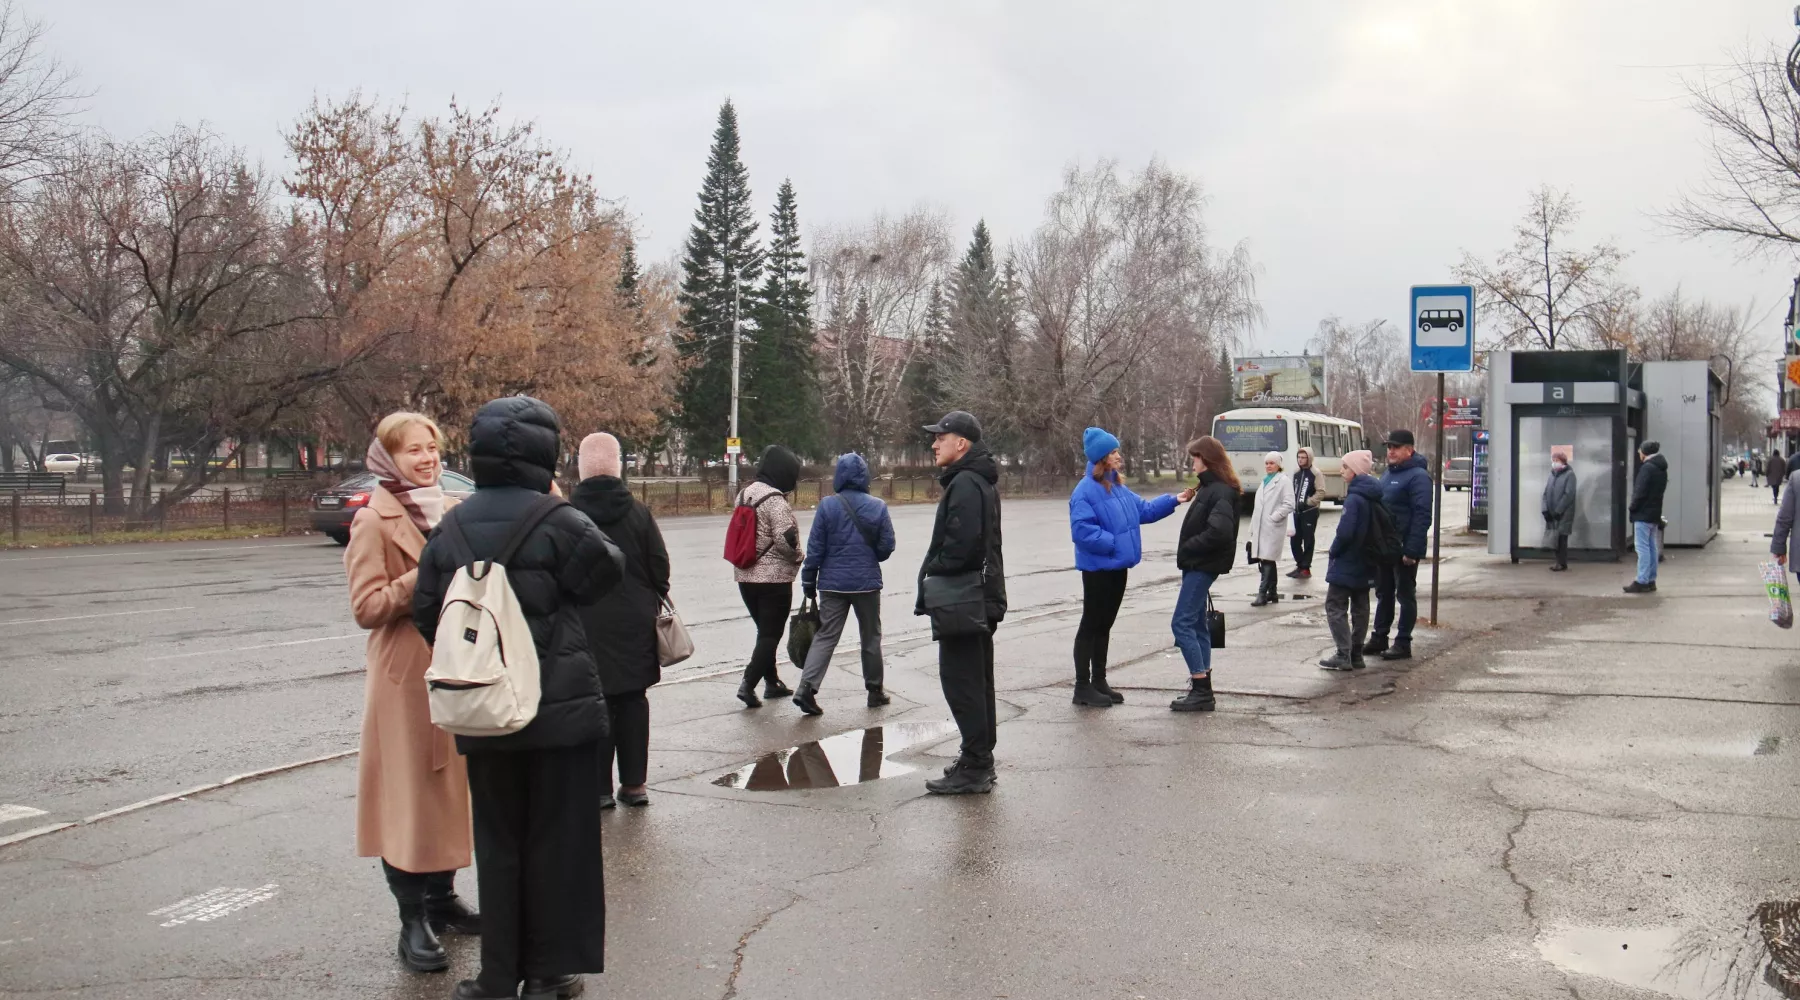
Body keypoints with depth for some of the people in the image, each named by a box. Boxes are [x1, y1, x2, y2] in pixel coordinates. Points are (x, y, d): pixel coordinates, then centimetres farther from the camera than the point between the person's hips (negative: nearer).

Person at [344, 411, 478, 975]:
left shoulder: (450, 512, 12)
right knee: (409, 794, -1)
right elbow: (366, 607, -15)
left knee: (451, 786, 13)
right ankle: (413, 922, 6)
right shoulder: (374, 521, -8)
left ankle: (442, 898, 25)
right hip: (406, 676, -7)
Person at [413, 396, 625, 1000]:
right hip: (560, 706, -4)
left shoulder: (451, 528, 2)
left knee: (498, 842, 13)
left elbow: (427, 614, 5)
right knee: (557, 840, 8)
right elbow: (607, 570, -1)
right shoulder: (556, 521, -14)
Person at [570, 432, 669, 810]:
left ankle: (599, 786, 5)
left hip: (585, 625, -2)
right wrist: (654, 603, 17)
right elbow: (660, 566, 2)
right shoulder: (638, 512, -2)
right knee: (633, 701, 10)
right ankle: (634, 783, 14)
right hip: (634, 621, 2)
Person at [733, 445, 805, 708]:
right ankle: (748, 684, -11)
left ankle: (772, 683, 26)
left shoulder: (744, 494, 9)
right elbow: (785, 539, -22)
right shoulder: (775, 500, -17)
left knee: (765, 631, 19)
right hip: (774, 577, -8)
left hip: (745, 576, 8)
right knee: (771, 634, -1)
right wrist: (799, 556, -5)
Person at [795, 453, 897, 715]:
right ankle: (875, 691, 22)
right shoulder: (877, 507, -5)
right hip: (867, 583, 0)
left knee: (825, 636, 3)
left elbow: (815, 548, -5)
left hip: (833, 583, 0)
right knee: (871, 638, 15)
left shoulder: (827, 507, -7)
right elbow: (887, 547, -1)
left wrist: (808, 582, 4)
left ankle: (806, 687, -12)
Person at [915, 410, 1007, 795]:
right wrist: (932, 579, 18)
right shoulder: (979, 481, 17)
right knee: (977, 680, 16)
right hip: (981, 599, 11)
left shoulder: (964, 484, -17)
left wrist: (931, 578, -16)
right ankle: (980, 759, 25)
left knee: (961, 682, -7)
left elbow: (960, 544, -27)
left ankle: (974, 767, -5)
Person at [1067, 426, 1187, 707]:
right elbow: (1082, 530, -24)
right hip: (1097, 568, -9)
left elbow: (1143, 510, 19)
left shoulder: (1119, 488, 11)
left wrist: (1174, 500, 10)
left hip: (1117, 567, 9)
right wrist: (1113, 543, -20)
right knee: (1091, 626, -1)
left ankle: (1099, 682, 25)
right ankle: (1083, 687, 7)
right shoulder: (1085, 491, -18)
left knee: (1104, 625, 16)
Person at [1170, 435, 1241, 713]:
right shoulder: (1209, 487, 15)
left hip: (1203, 566, -10)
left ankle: (1202, 690, -9)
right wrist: (1187, 552, 3)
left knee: (1181, 623, -11)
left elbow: (1218, 531, -28)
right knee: (1196, 624, 12)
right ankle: (1201, 688, 17)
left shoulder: (1221, 492, -16)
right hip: (1196, 565, 10)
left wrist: (1188, 548, -17)